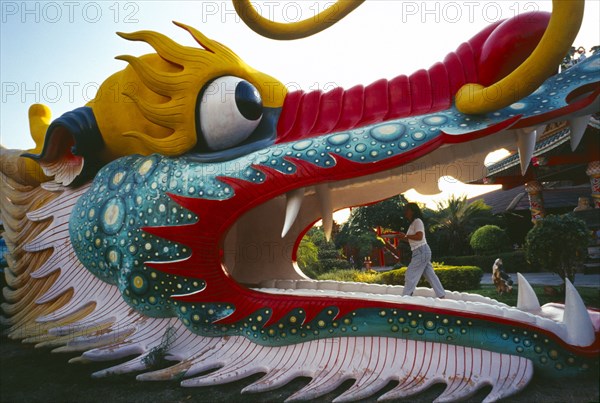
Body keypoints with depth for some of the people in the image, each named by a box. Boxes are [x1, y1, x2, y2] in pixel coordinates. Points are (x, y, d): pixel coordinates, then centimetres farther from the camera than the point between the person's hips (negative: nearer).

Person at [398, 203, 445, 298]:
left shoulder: (417, 221, -10)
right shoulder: (413, 223, 19)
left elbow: (419, 236, -22)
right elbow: (411, 240, 19)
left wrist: (406, 235, -14)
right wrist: (402, 237, 7)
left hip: (421, 251, -10)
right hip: (420, 252, 10)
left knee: (410, 275, -6)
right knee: (430, 275, 9)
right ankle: (441, 296, 11)